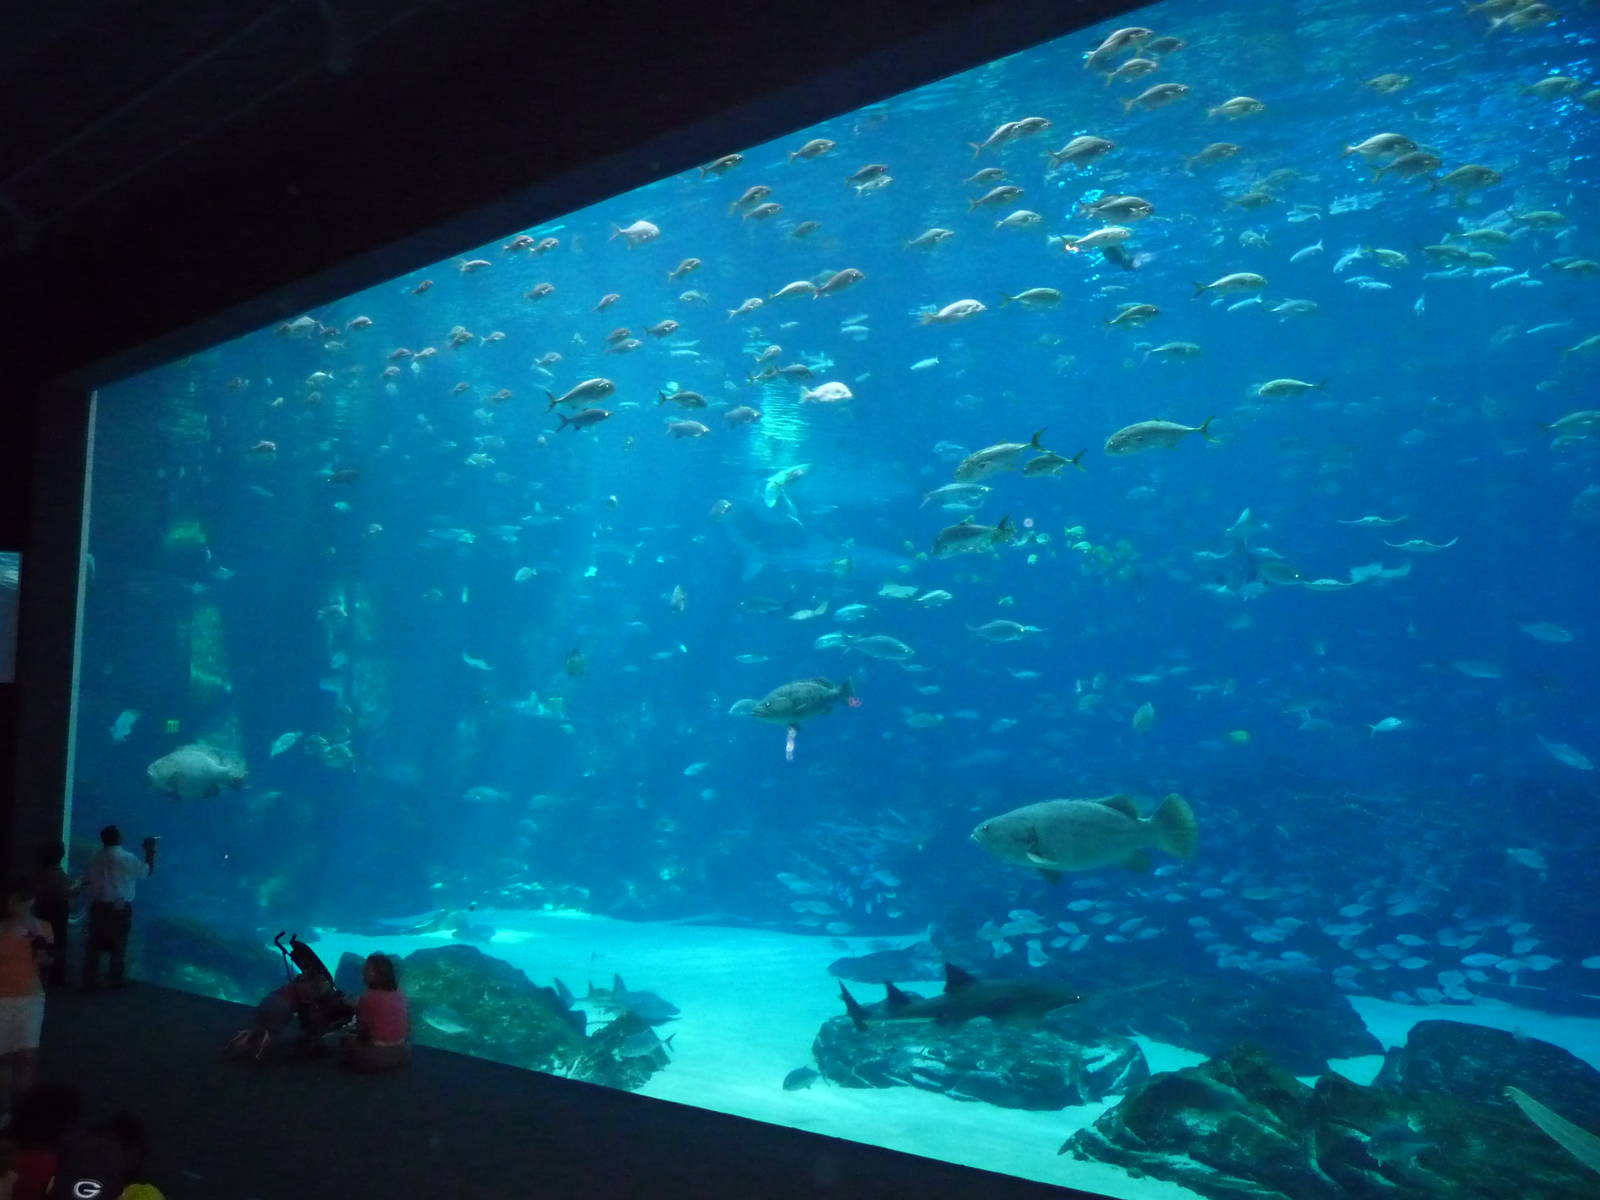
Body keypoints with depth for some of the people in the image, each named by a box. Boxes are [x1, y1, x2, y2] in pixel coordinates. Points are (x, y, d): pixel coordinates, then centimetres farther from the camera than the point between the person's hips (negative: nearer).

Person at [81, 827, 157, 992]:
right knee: (118, 943, 9)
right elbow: (147, 871, 5)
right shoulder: (128, 858, -10)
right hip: (120, 908, -3)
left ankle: (89, 981, 9)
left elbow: (86, 882, 3)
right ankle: (116, 979, 18)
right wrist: (150, 851, 14)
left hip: (98, 906, 3)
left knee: (94, 943, 8)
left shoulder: (95, 857, -1)